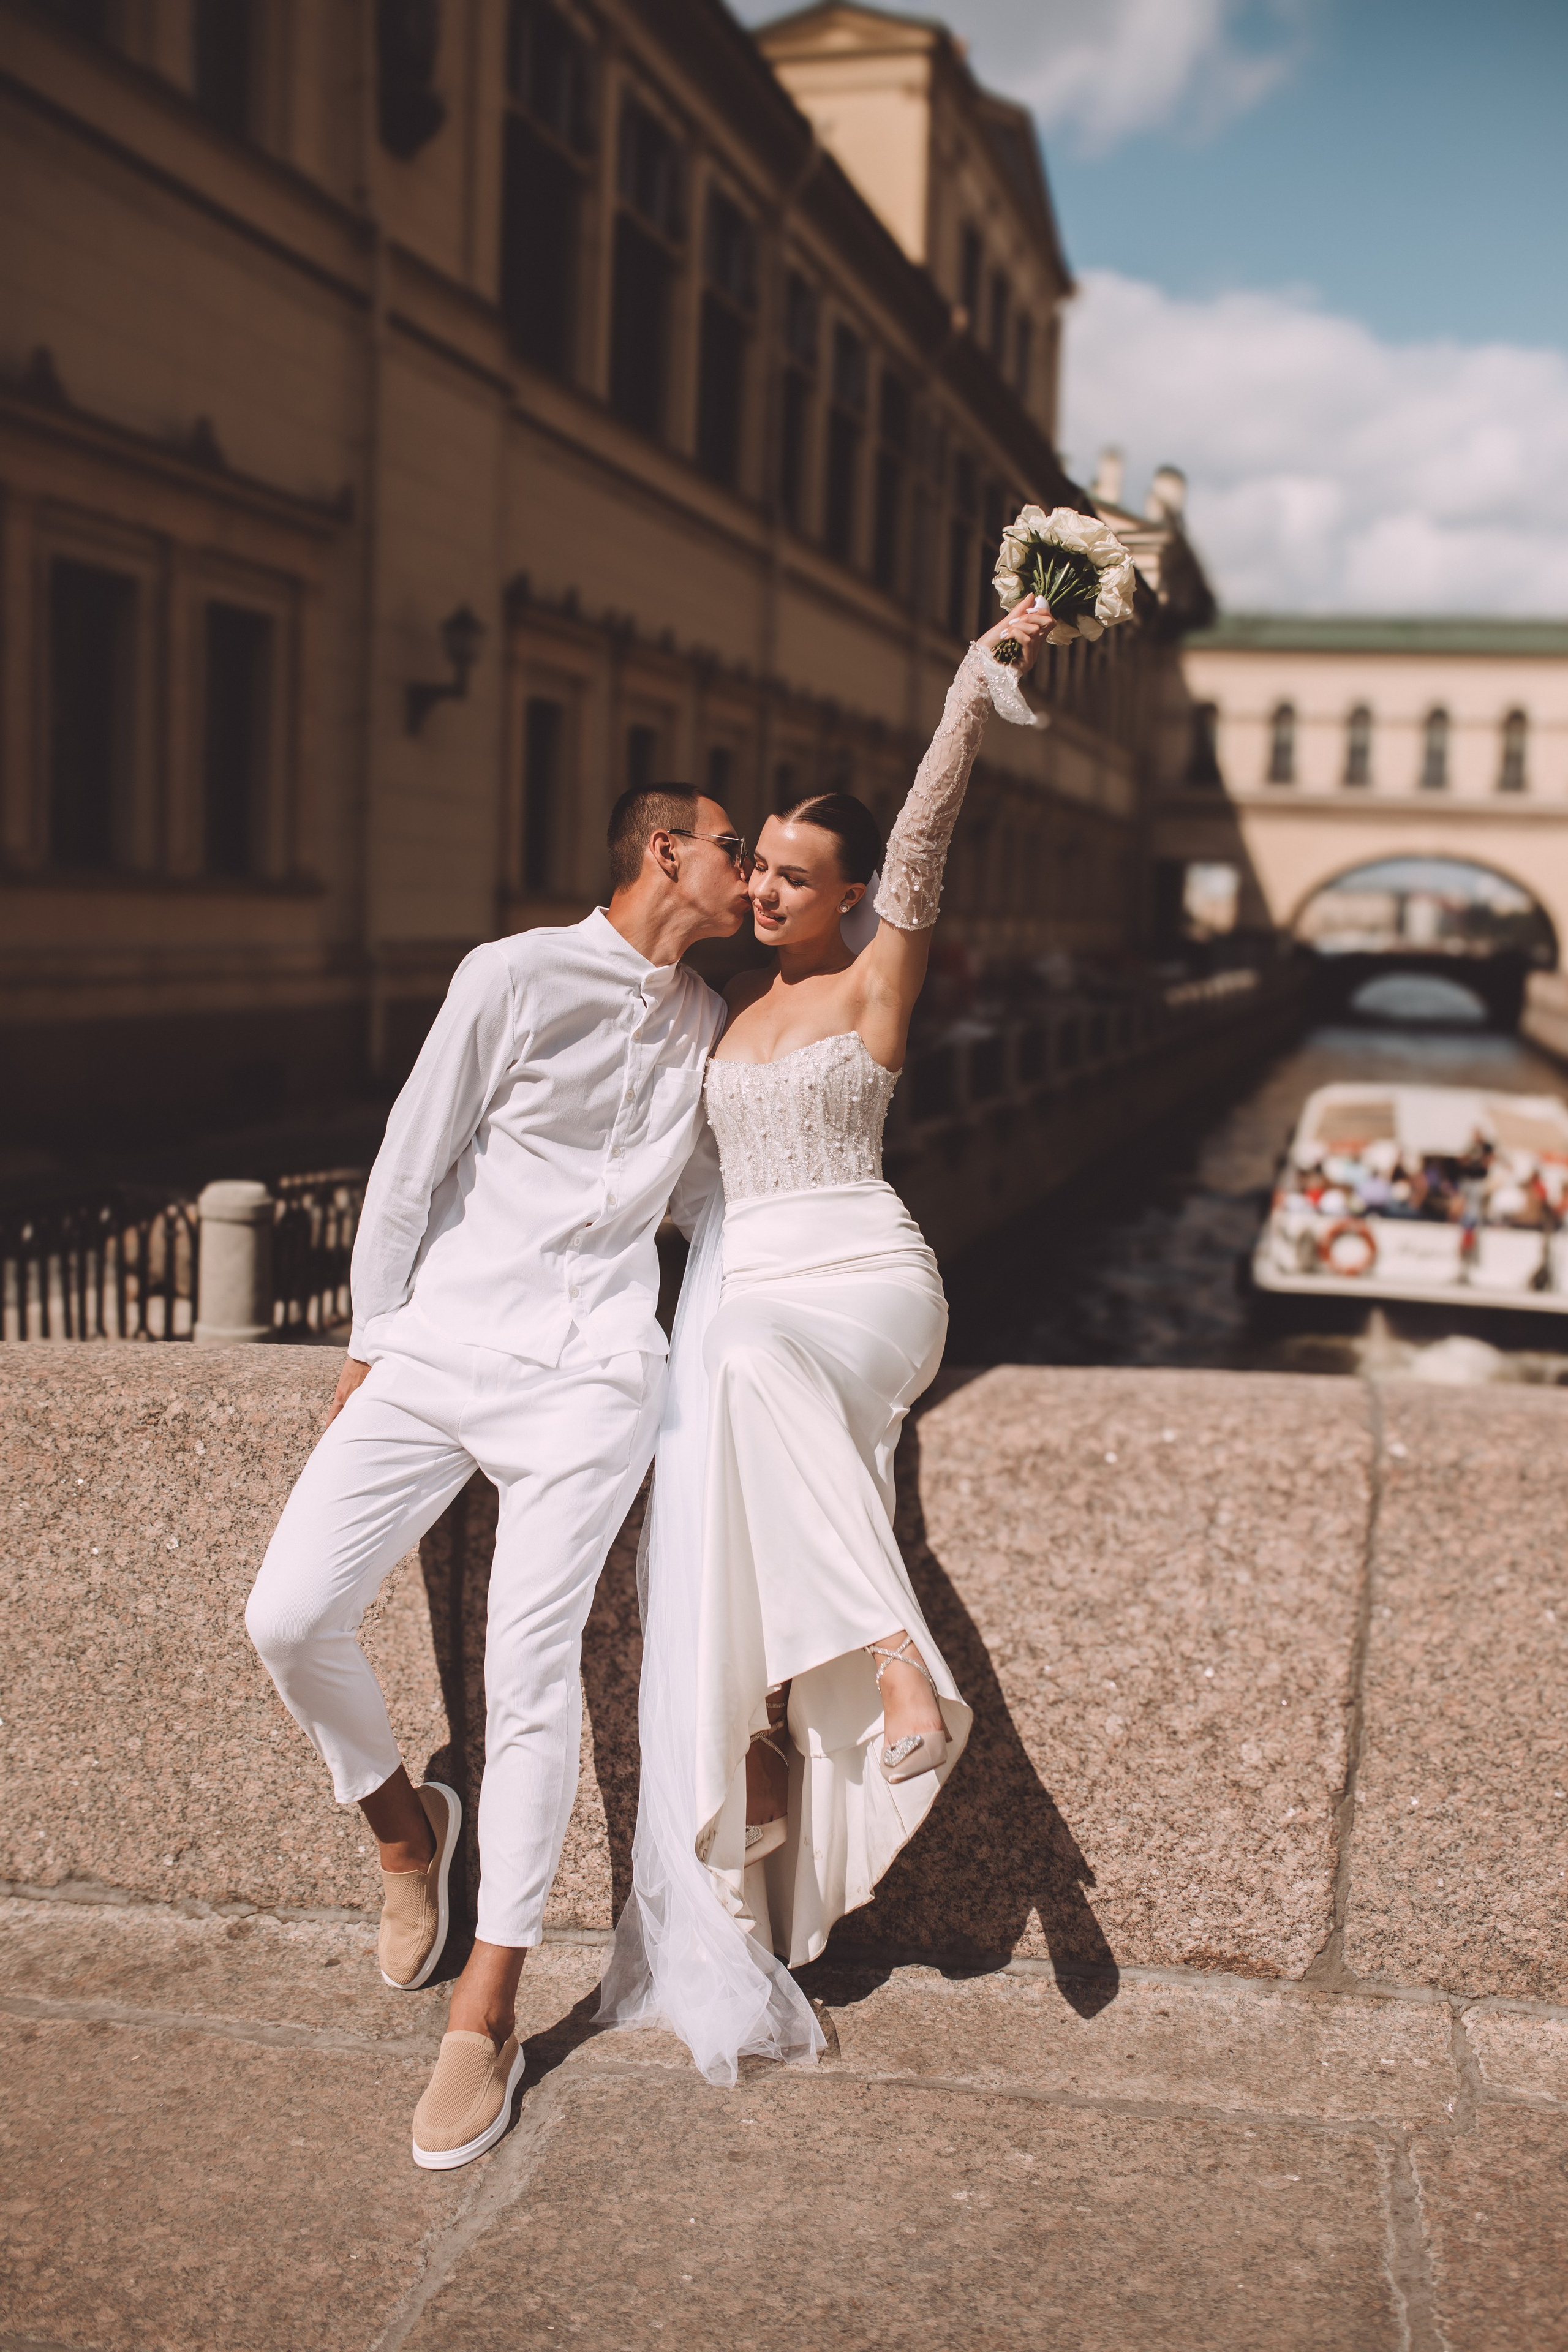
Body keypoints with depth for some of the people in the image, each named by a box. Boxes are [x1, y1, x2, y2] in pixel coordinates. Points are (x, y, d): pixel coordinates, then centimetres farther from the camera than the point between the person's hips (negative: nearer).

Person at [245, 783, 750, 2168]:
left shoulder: (708, 1027, 15)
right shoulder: (516, 976, -2)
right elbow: (409, 1168, 3)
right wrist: (372, 1351, 5)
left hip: (591, 1376, 2)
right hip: (441, 1341, -1)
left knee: (531, 1669, -9)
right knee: (292, 1615, -12)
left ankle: (489, 2013, 4)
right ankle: (405, 1823, 19)